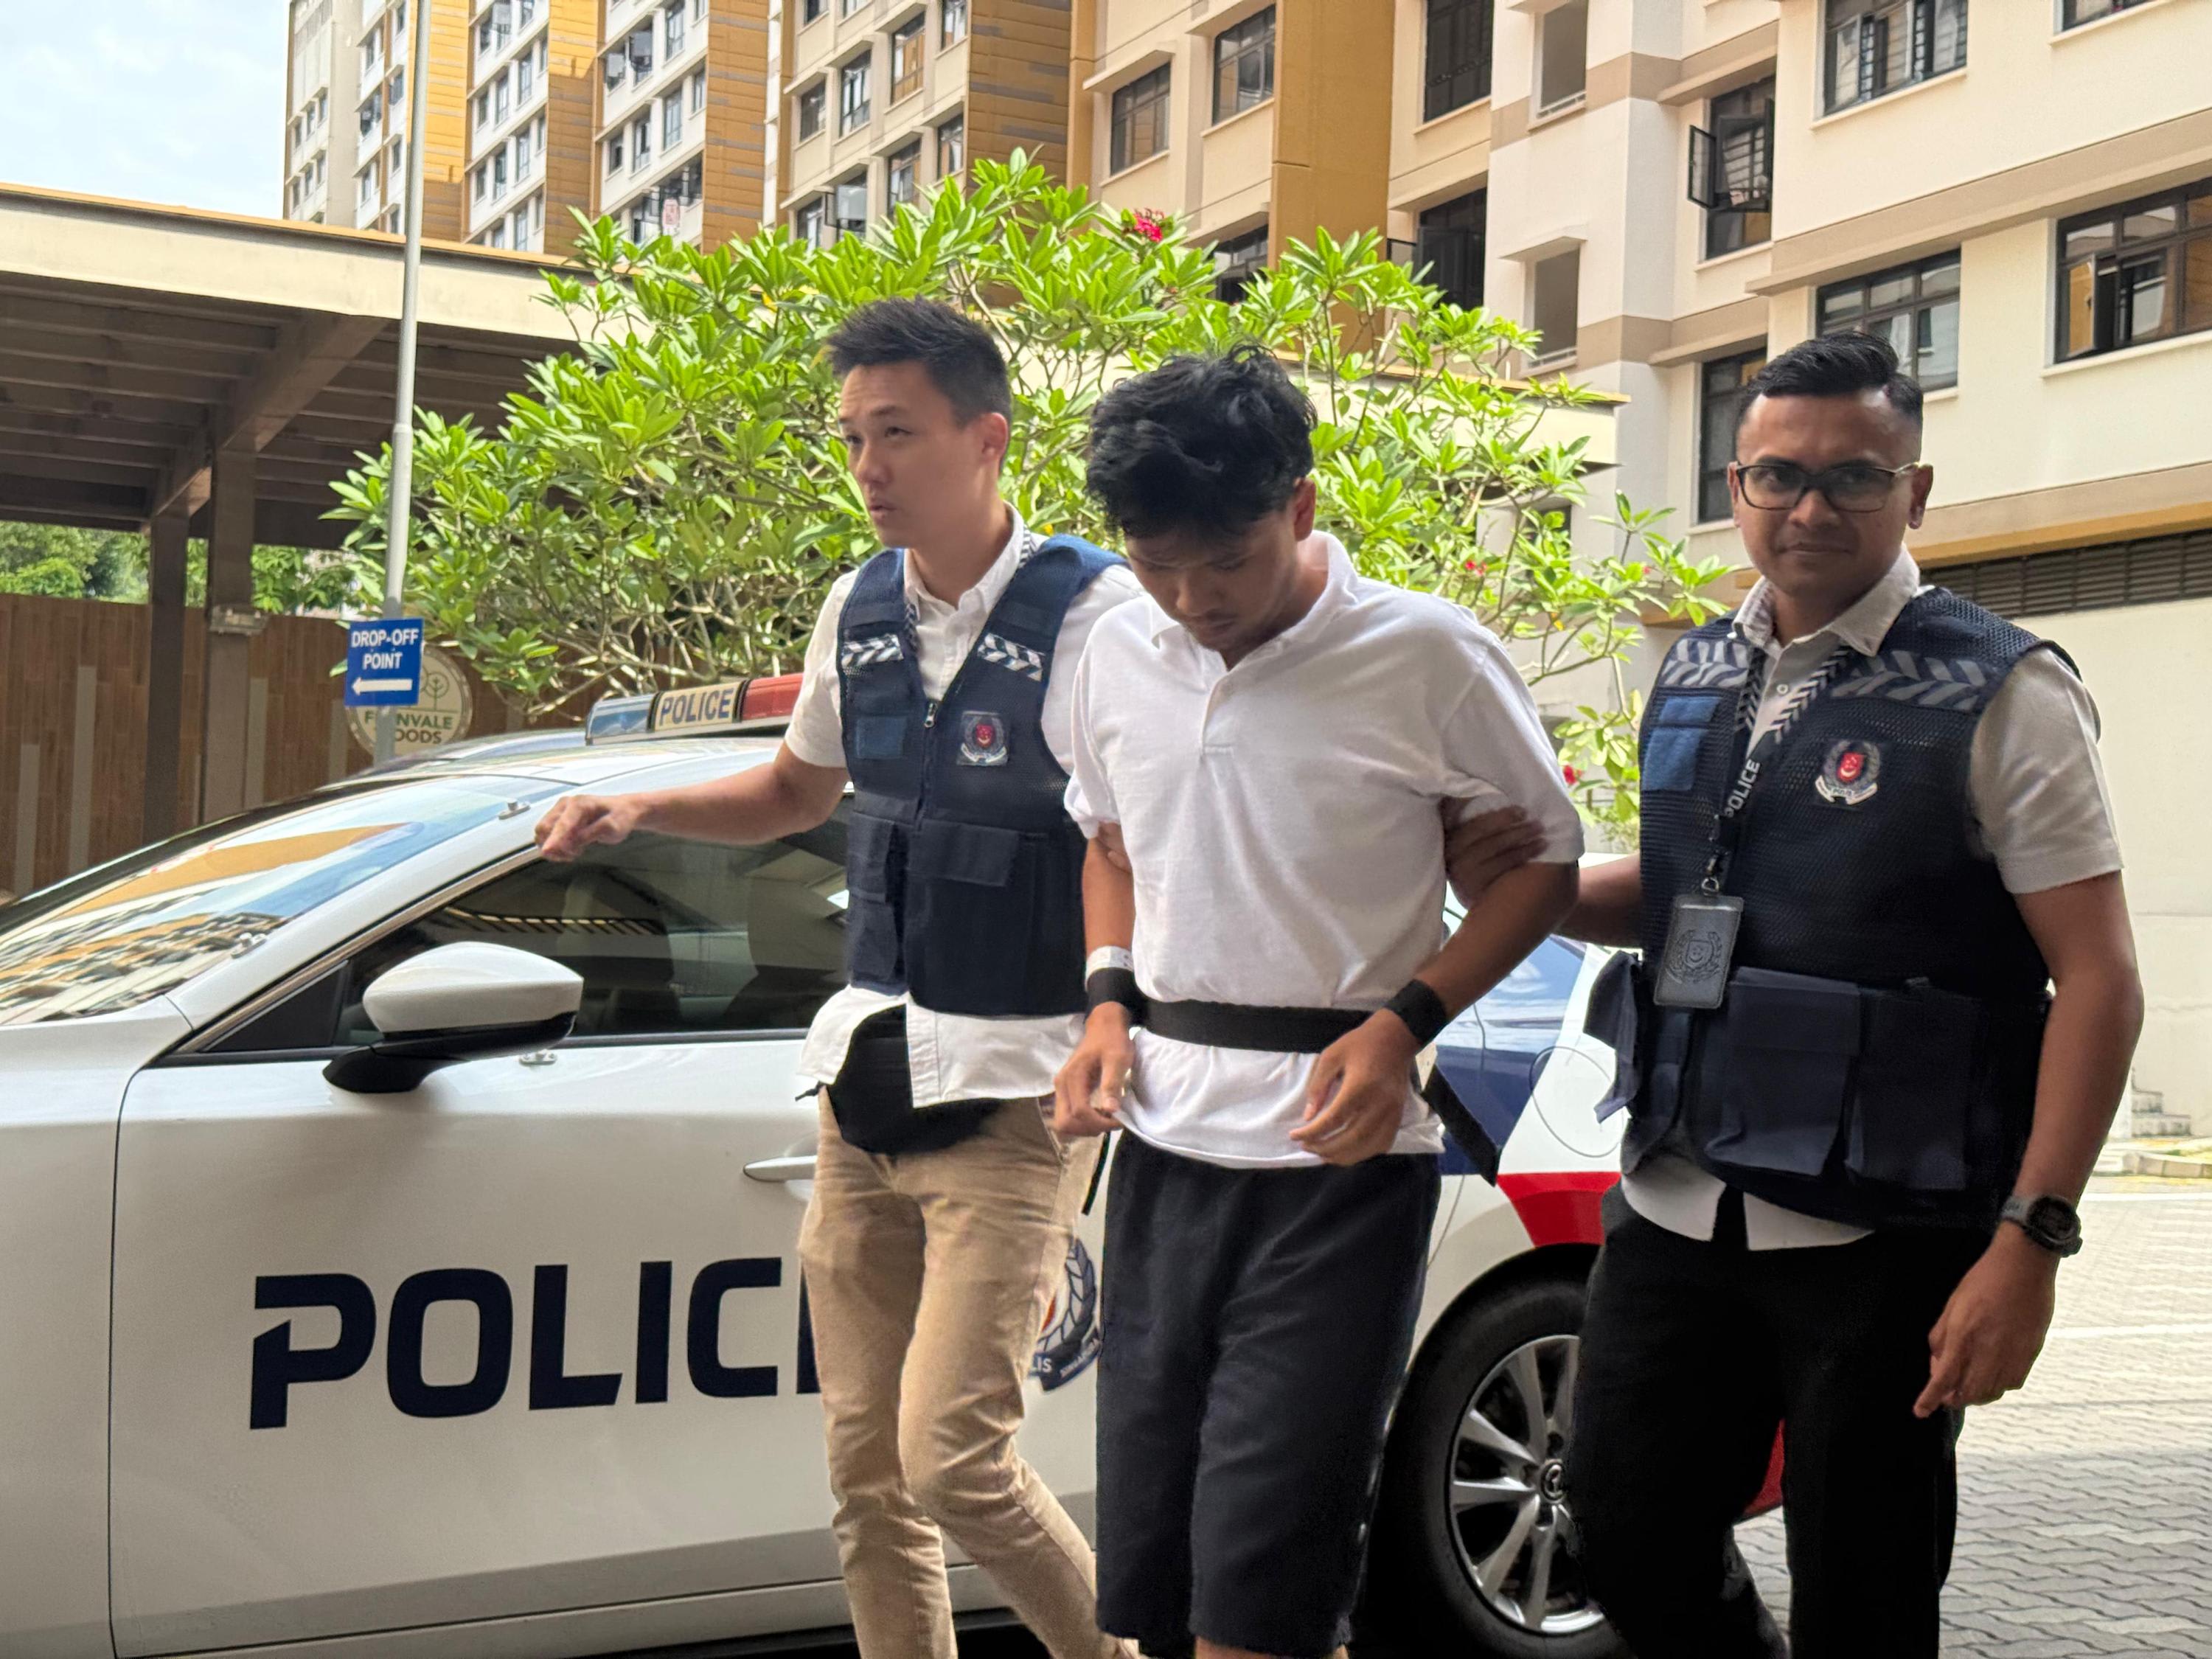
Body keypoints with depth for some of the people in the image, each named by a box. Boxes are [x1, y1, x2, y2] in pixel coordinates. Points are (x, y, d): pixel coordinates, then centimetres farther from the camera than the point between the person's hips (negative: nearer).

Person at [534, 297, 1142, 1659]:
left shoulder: (1089, 614, -11)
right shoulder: (861, 613, 10)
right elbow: (798, 792, 26)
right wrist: (635, 810, 11)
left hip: (1014, 1092, -6)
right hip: (870, 1082, 7)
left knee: (952, 1454, -11)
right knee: (867, 1469, 8)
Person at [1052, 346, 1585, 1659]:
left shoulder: (1427, 658, -10)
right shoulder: (1123, 654, 6)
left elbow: (1546, 865, -1)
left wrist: (1403, 1024, -14)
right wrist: (1111, 1002, 5)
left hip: (1339, 1151, -5)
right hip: (1166, 1139, 5)